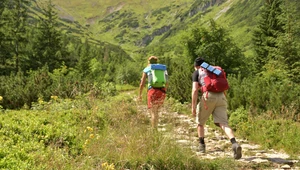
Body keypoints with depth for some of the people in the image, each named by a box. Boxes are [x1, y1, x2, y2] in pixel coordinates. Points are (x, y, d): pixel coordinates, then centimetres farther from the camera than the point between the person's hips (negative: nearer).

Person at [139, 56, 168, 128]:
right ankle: (155, 128, 20)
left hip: (152, 91, -4)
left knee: (153, 113, -2)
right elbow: (166, 83, 12)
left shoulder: (146, 69, 9)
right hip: (162, 92, 4)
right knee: (156, 111, 20)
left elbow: (142, 84, 4)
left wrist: (140, 94, 14)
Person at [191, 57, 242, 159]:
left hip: (208, 96, -4)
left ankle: (202, 145, 26)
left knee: (200, 122, 19)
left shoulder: (197, 73, 13)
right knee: (223, 124, -8)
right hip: (221, 97, 4)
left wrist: (193, 106, 2)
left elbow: (195, 90, 0)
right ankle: (234, 144, -31)